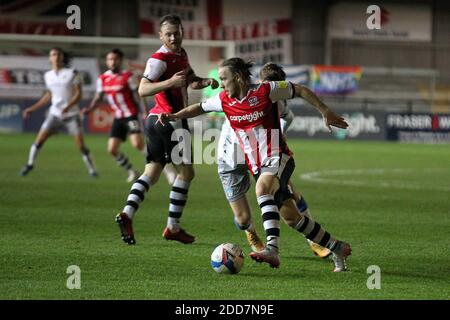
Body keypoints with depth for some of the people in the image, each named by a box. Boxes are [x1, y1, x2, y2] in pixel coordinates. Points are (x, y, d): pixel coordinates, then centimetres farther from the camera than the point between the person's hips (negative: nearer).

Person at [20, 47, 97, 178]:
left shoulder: (72, 73, -5)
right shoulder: (48, 75, 8)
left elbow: (78, 94, -8)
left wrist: (68, 106, -24)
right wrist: (32, 109, 16)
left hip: (71, 114, -3)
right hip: (55, 114, 3)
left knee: (81, 144, -7)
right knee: (40, 139, -9)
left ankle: (91, 168, 7)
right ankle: (30, 164, 6)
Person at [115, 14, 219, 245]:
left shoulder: (181, 54, 13)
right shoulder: (159, 59, -16)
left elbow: (191, 81, 27)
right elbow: (143, 89, -24)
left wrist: (205, 81, 5)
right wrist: (170, 82, -36)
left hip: (155, 122, 9)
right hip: (170, 120, -9)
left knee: (151, 172, 6)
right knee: (185, 172, 1)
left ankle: (127, 214, -9)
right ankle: (173, 228, 3)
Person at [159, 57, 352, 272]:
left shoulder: (265, 91, -10)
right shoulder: (225, 100, 5)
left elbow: (300, 91, -1)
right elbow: (200, 107, 19)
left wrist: (325, 112, -4)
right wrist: (175, 116, 4)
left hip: (277, 158, -6)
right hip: (258, 166, 6)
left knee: (262, 188, -36)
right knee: (293, 217, 5)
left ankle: (272, 250, -48)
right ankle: (337, 248, 21)